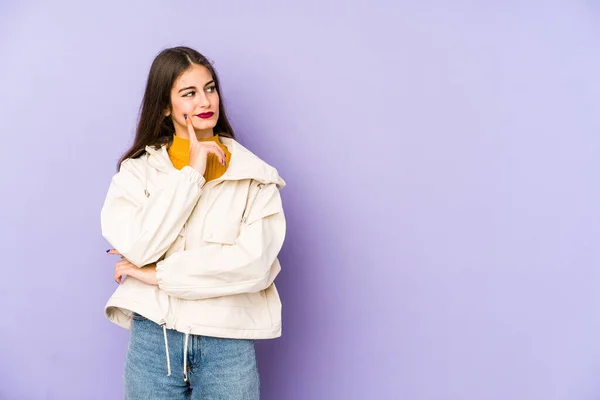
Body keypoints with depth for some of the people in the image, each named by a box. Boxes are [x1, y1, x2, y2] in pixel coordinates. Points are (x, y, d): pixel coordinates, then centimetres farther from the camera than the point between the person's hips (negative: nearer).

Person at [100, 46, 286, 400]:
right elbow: (137, 247, -13)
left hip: (228, 341, -1)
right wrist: (191, 174, -12)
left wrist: (157, 274, -11)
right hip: (153, 336, 1)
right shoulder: (137, 170, 2)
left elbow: (254, 264, -14)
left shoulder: (254, 175, -3)